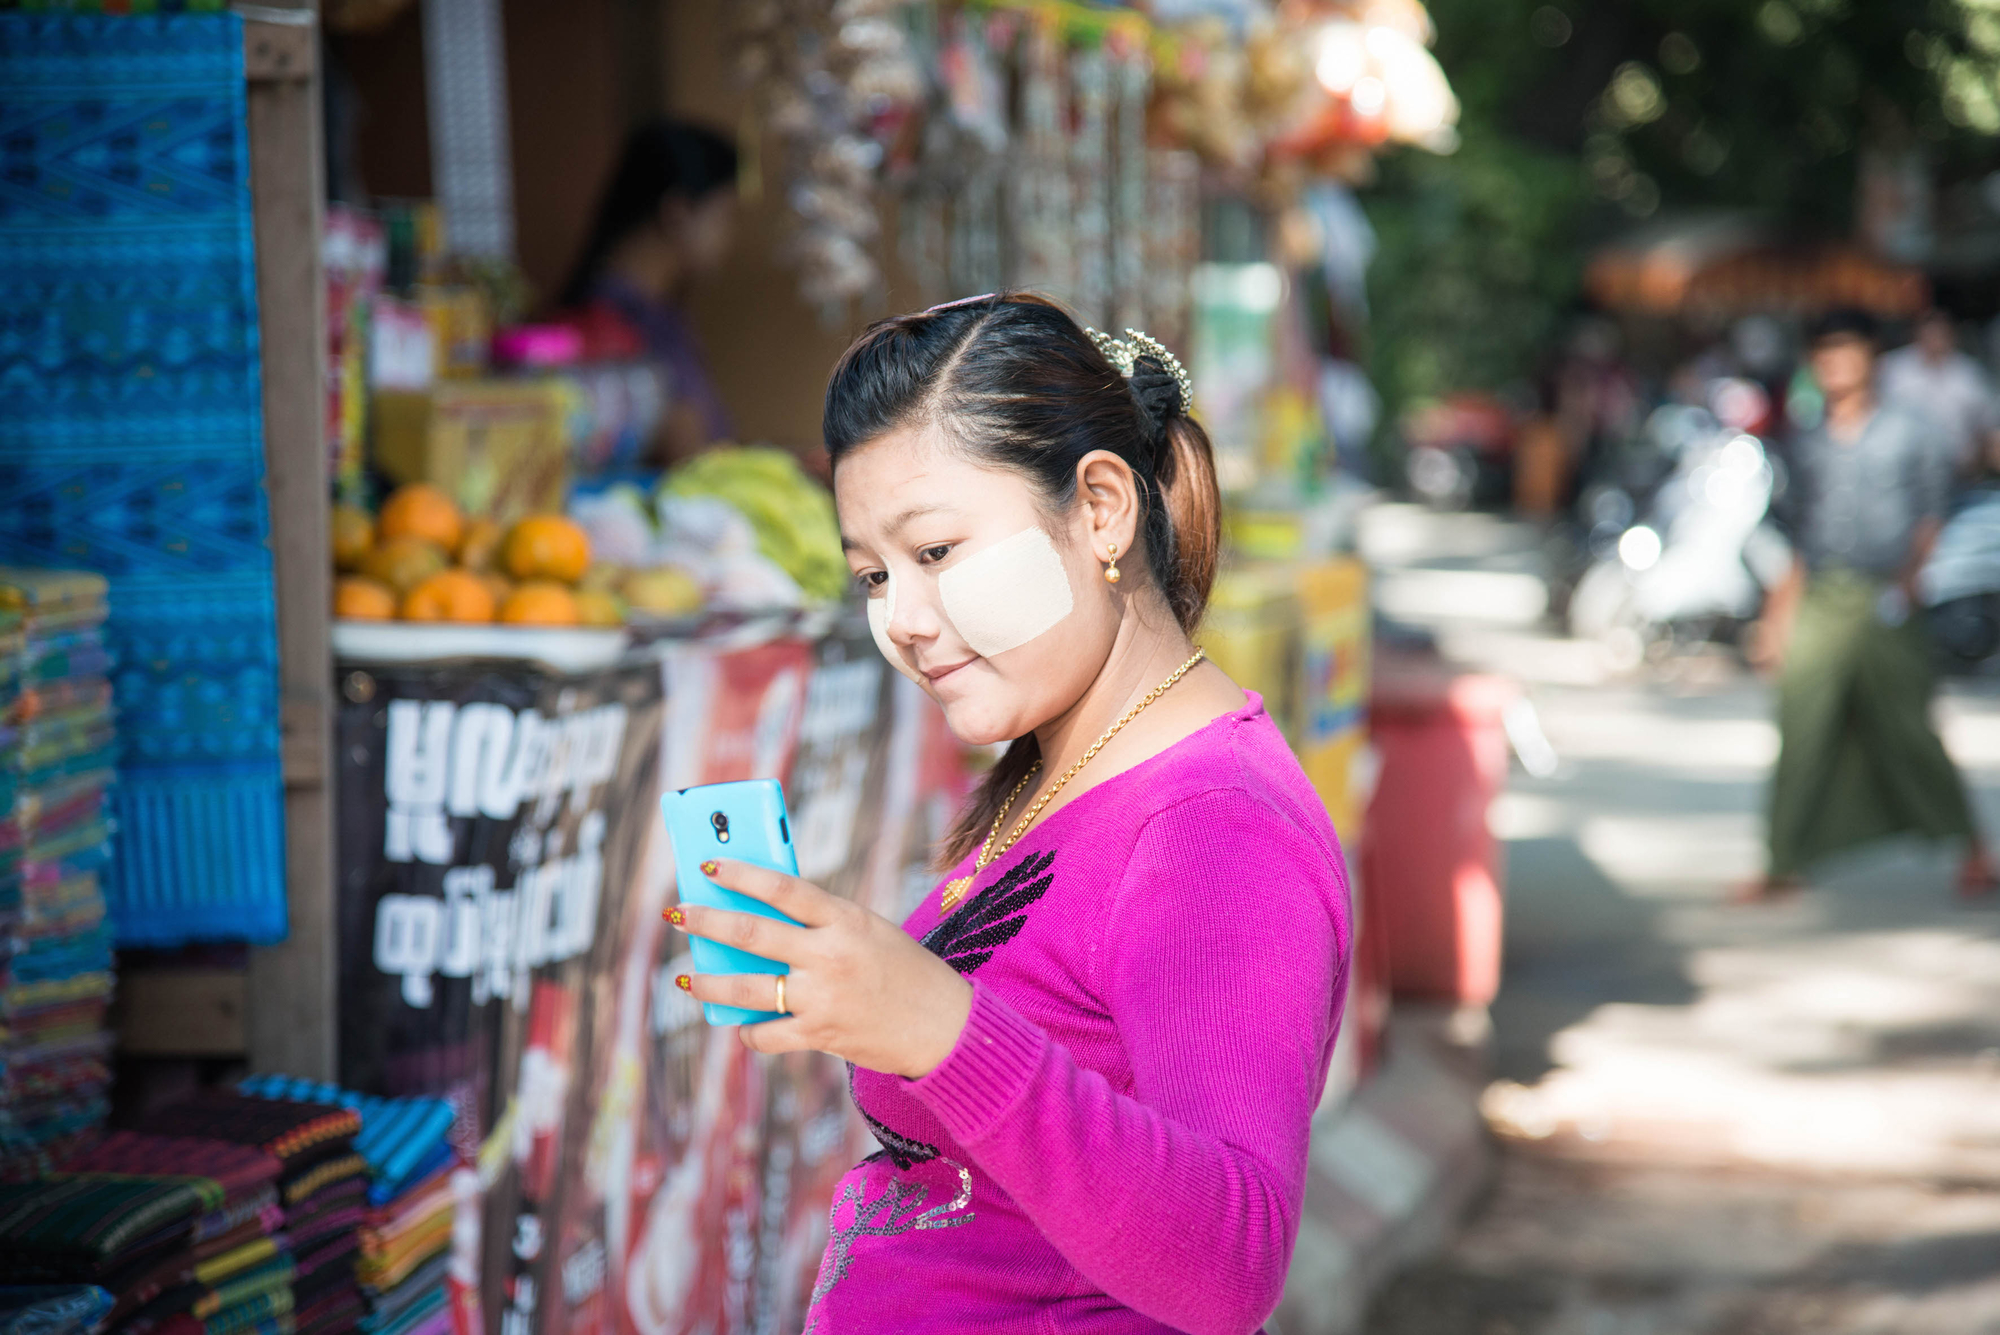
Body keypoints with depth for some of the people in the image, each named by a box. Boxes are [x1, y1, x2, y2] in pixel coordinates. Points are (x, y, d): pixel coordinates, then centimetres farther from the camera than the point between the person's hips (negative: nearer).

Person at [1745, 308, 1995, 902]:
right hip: (1819, 602, 3)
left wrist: (1908, 575, -14)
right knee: (1802, 735, -3)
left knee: (1906, 732, -3)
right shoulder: (1811, 445, 15)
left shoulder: (1910, 432, 5)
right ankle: (1786, 864, 2)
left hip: (1884, 602, -3)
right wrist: (1781, 611, 14)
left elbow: (1931, 513, 2)